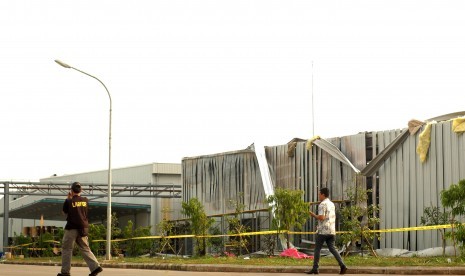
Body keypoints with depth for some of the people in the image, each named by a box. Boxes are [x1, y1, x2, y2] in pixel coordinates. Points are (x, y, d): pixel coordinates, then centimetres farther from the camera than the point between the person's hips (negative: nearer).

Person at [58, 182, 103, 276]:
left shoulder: (69, 201, -9)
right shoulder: (85, 200, 3)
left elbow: (64, 212, 8)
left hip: (71, 228, -4)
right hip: (83, 228, 4)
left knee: (66, 249, 5)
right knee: (85, 249, 10)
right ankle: (95, 266, -5)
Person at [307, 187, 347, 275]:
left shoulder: (322, 204, -11)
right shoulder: (332, 204, 16)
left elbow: (321, 217, -21)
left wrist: (313, 215, -3)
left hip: (323, 231, -7)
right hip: (331, 231, 7)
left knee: (317, 249, 3)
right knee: (332, 248, 5)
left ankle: (315, 268, 5)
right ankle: (342, 265, -11)